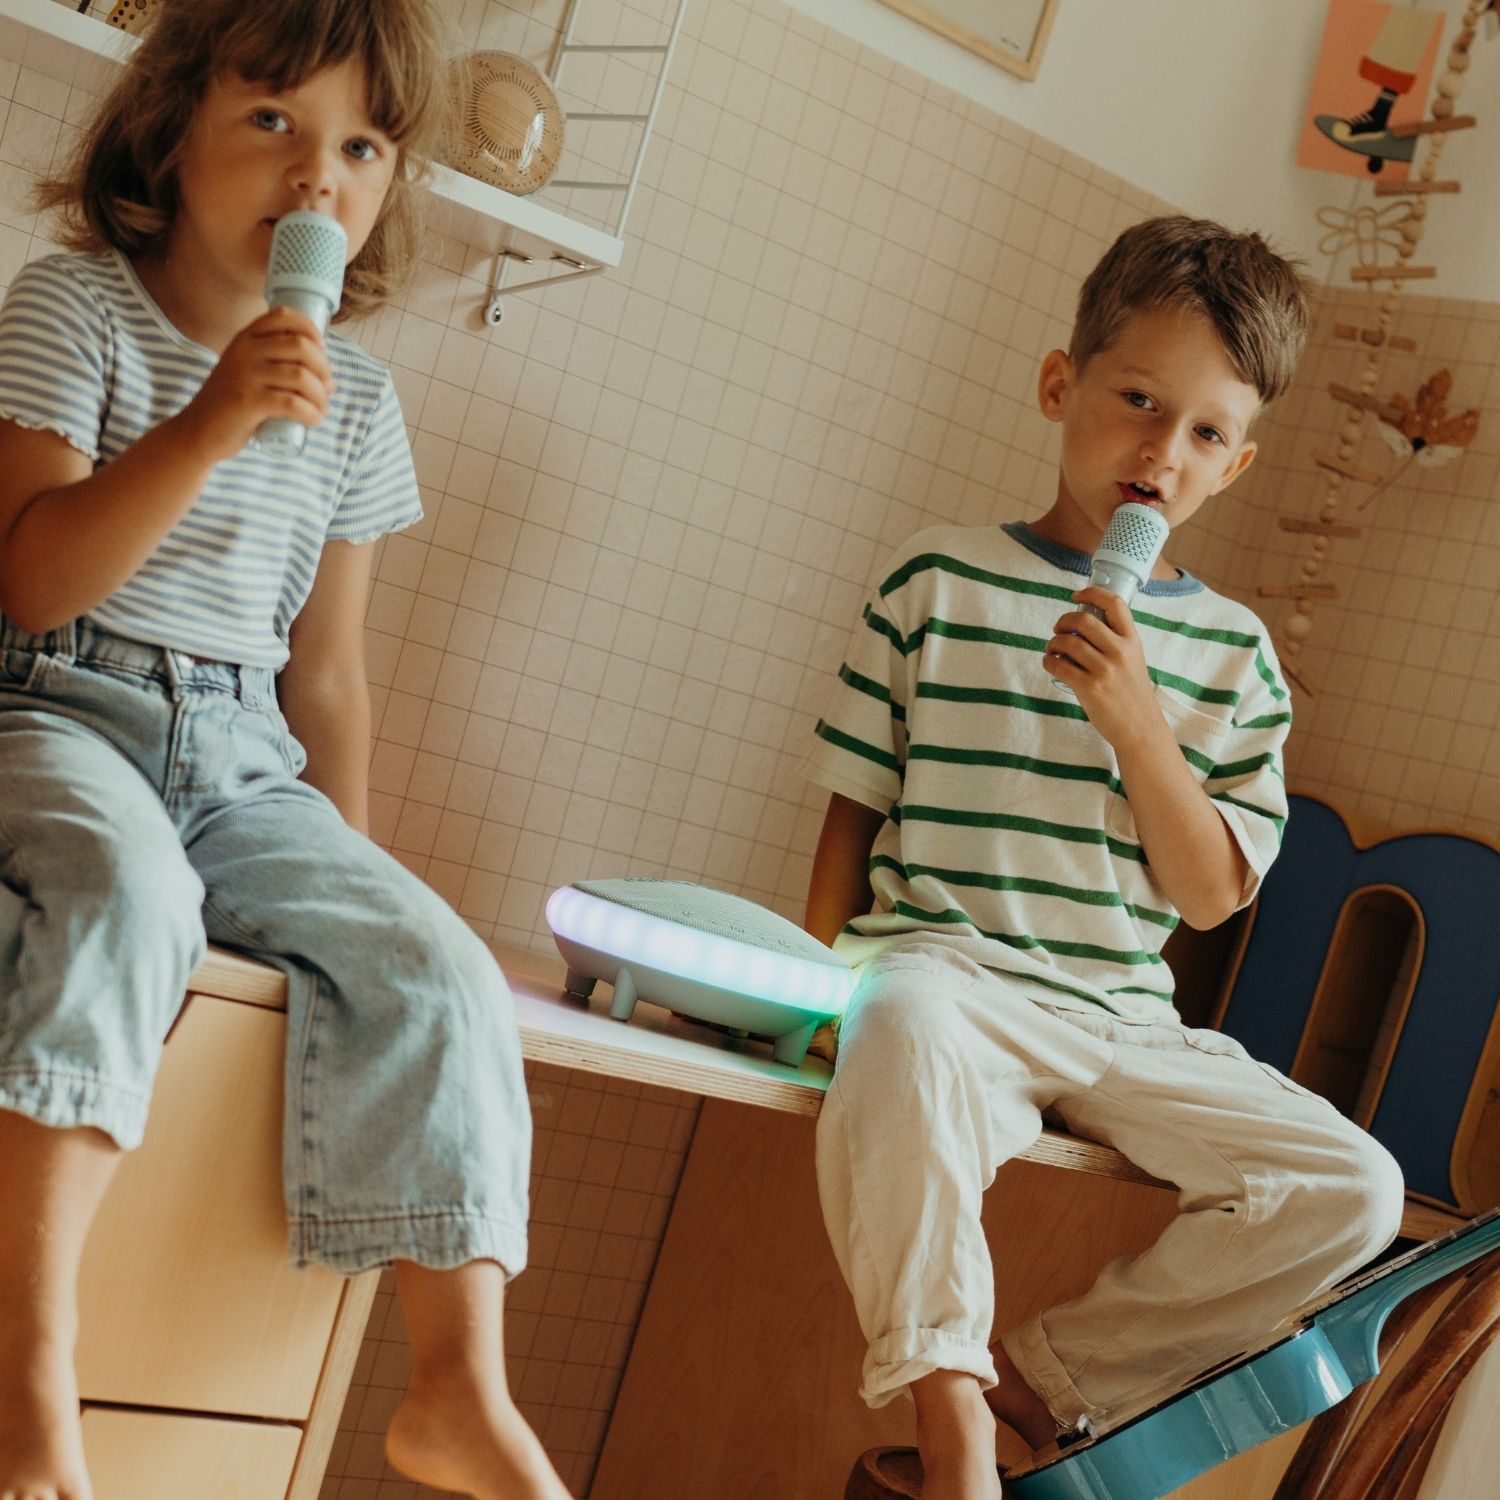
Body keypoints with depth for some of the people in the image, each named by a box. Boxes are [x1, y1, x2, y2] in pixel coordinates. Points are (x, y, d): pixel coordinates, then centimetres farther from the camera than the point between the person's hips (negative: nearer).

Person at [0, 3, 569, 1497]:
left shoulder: (355, 400, 13)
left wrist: (346, 857, 12)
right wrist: (206, 431, -23)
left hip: (242, 756, 5)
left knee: (436, 968, -15)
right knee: (127, 893, -37)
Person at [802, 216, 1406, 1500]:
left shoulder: (1232, 651, 10)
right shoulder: (938, 580, 4)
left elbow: (1212, 894, 2)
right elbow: (856, 808, 7)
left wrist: (1136, 721, -11)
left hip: (1125, 1022, 4)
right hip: (945, 965, -4)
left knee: (1356, 1191, -12)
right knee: (906, 1036, -40)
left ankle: (1044, 1372, -2)